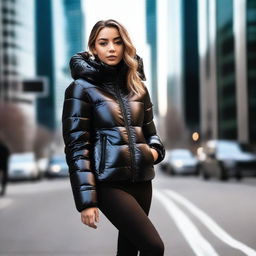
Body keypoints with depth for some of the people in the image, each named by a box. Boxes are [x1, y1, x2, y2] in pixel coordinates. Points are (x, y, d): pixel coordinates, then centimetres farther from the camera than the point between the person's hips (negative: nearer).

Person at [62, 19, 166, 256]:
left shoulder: (137, 87, 13)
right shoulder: (82, 88, -4)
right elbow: (76, 146, -9)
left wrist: (155, 150, -1)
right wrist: (86, 200, -15)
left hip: (141, 179, 6)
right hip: (109, 182, -6)